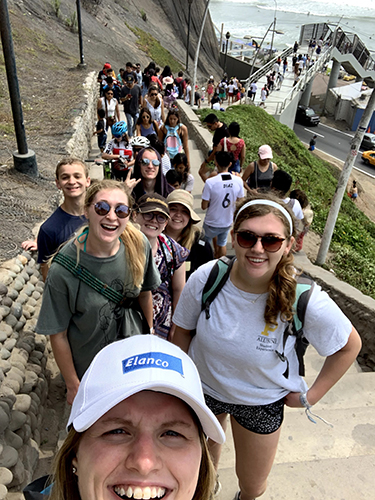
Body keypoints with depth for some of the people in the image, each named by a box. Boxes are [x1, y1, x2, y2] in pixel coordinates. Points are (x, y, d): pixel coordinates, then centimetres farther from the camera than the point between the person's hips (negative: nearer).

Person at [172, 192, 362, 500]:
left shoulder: (307, 301, -30)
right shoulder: (205, 279, -26)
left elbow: (350, 346, -10)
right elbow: (182, 330, -7)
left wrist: (311, 396, -7)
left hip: (262, 402, 0)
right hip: (203, 388, 1)